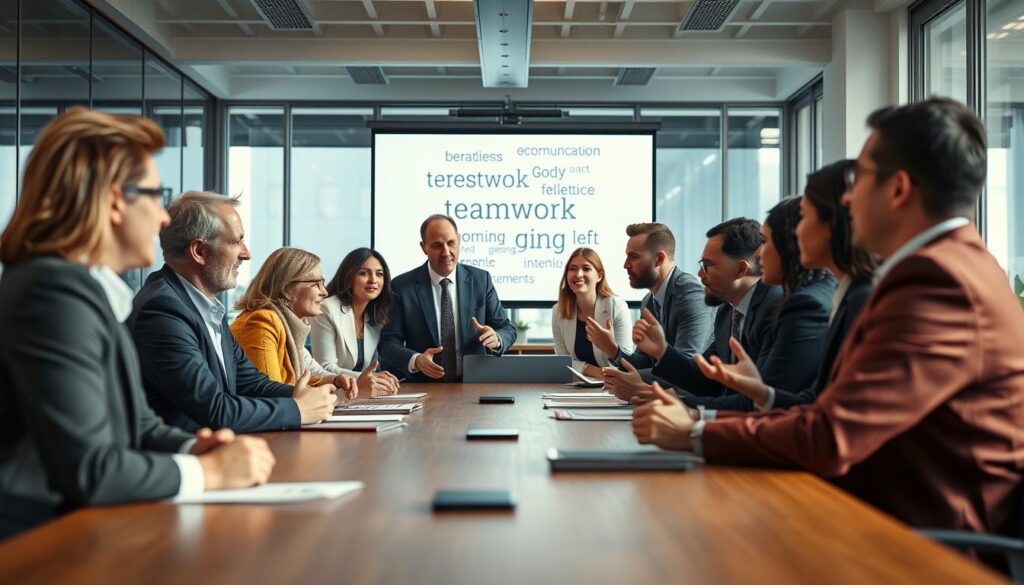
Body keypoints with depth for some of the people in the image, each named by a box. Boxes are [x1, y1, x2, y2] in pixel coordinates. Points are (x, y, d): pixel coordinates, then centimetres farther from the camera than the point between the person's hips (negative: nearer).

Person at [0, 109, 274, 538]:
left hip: (76, 527, 8)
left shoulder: (89, 289, 9)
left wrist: (194, 448, -4)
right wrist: (209, 471, -13)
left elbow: (139, 425, 14)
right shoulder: (56, 293, -19)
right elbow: (88, 472, -24)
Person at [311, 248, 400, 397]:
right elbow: (325, 368, -13)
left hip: (365, 395, 6)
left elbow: (372, 366, 12)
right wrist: (362, 380, -26)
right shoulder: (327, 310, -10)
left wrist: (381, 379, -9)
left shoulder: (377, 315, 11)